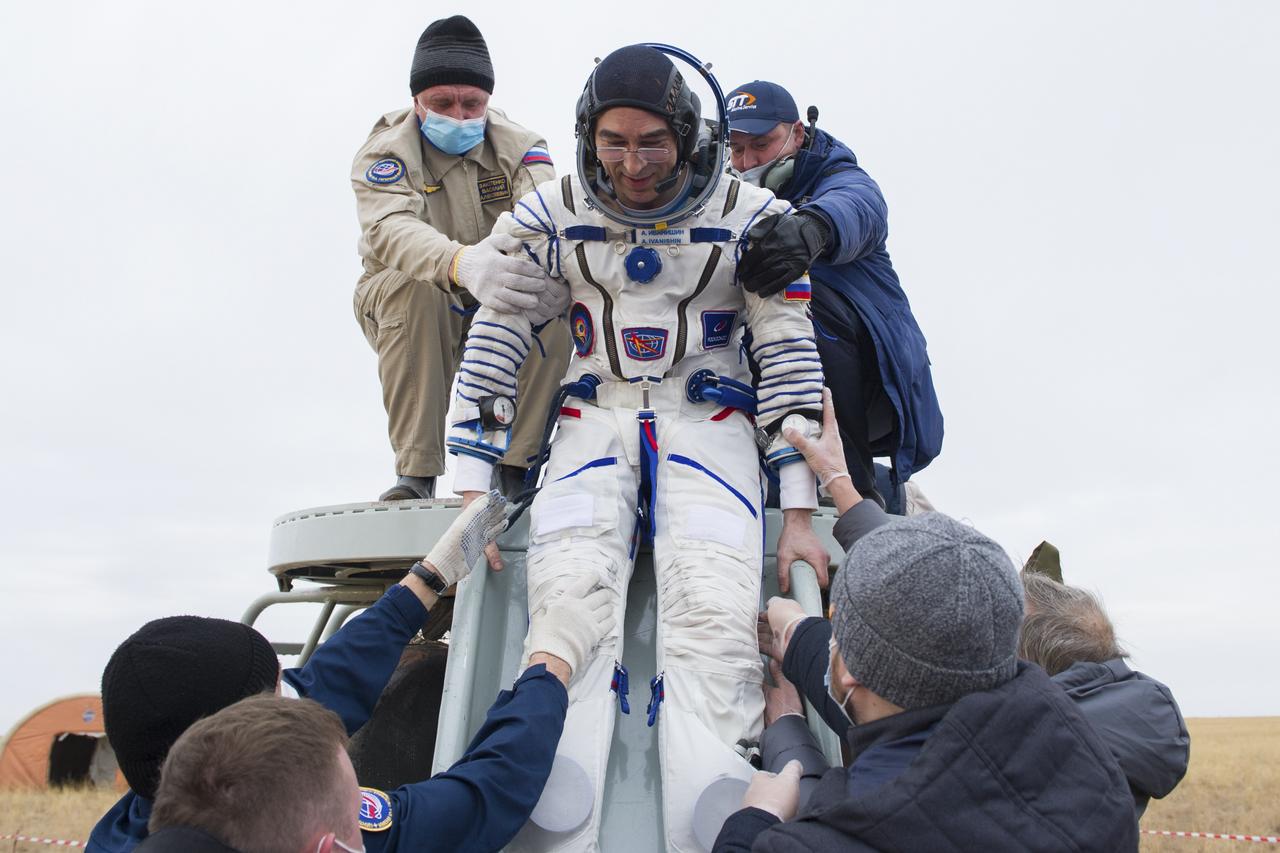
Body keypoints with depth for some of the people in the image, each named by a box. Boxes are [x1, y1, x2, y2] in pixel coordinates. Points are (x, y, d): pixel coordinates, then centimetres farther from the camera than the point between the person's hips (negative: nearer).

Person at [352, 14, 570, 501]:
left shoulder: (517, 146, -5)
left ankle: (514, 468, -21)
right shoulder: (387, 150, -14)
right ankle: (416, 473, -29)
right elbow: (390, 230, -36)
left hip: (504, 312, 2)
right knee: (412, 291, -35)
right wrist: (461, 264, -59)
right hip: (405, 310, -2)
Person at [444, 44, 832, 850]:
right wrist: (470, 497, -4)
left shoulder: (750, 216, -3)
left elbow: (790, 359, -1)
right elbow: (493, 348, 2)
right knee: (570, 601, -25)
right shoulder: (550, 214, 0)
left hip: (708, 418, -1)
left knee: (715, 615, -26)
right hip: (597, 415, 1)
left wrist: (800, 514, -6)